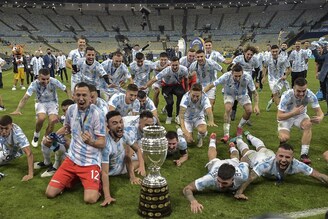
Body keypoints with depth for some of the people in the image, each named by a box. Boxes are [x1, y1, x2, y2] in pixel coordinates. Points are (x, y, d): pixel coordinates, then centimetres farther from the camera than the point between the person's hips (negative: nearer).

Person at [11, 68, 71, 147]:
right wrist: (18, 110, -44)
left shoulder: (54, 82, -25)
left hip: (52, 102, 0)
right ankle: (36, 135, 4)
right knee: (41, 118, -28)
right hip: (41, 103, 0)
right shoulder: (34, 84, -25)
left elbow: (66, 90, -15)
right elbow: (25, 98, -30)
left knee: (52, 121, -22)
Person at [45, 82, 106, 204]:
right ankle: (71, 179, 25)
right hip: (72, 159, 5)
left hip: (91, 162, -5)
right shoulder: (71, 109, 0)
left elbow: (103, 144, -16)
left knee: (90, 199, -22)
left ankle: (96, 183, 12)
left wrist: (90, 141, -37)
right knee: (50, 193, -1)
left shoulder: (97, 114, -17)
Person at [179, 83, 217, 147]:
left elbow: (209, 111, -42)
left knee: (202, 131, -31)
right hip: (187, 118, 0)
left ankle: (199, 139, 7)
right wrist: (183, 128, -56)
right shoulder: (186, 97, -31)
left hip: (199, 117, 1)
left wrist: (211, 121, -65)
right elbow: (181, 113, -41)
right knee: (189, 140, -14)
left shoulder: (204, 98, -28)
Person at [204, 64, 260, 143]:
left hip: (242, 94, 2)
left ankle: (240, 127, 15)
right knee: (228, 109, -26)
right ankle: (226, 134, -19)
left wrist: (256, 105, -33)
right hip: (229, 94, -2)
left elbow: (254, 92, -22)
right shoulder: (226, 76, -37)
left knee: (249, 110, -14)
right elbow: (211, 85, -31)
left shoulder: (247, 77, -34)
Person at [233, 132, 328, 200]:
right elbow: (250, 178, -62)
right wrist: (239, 192, -77)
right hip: (255, 157, -4)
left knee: (262, 148, 39)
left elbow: (320, 176, -42)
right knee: (245, 152, 32)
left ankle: (248, 135, 67)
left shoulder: (296, 165, -45)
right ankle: (238, 139, 61)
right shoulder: (267, 164, -54)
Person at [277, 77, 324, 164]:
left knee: (308, 124, -32)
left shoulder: (310, 95, -24)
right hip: (286, 117, -2)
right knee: (284, 138, -27)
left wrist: (320, 118, -45)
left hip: (300, 115, 2)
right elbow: (279, 116, -30)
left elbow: (319, 112, -19)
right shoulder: (287, 96, -31)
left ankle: (304, 154, -22)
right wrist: (294, 112, -47)